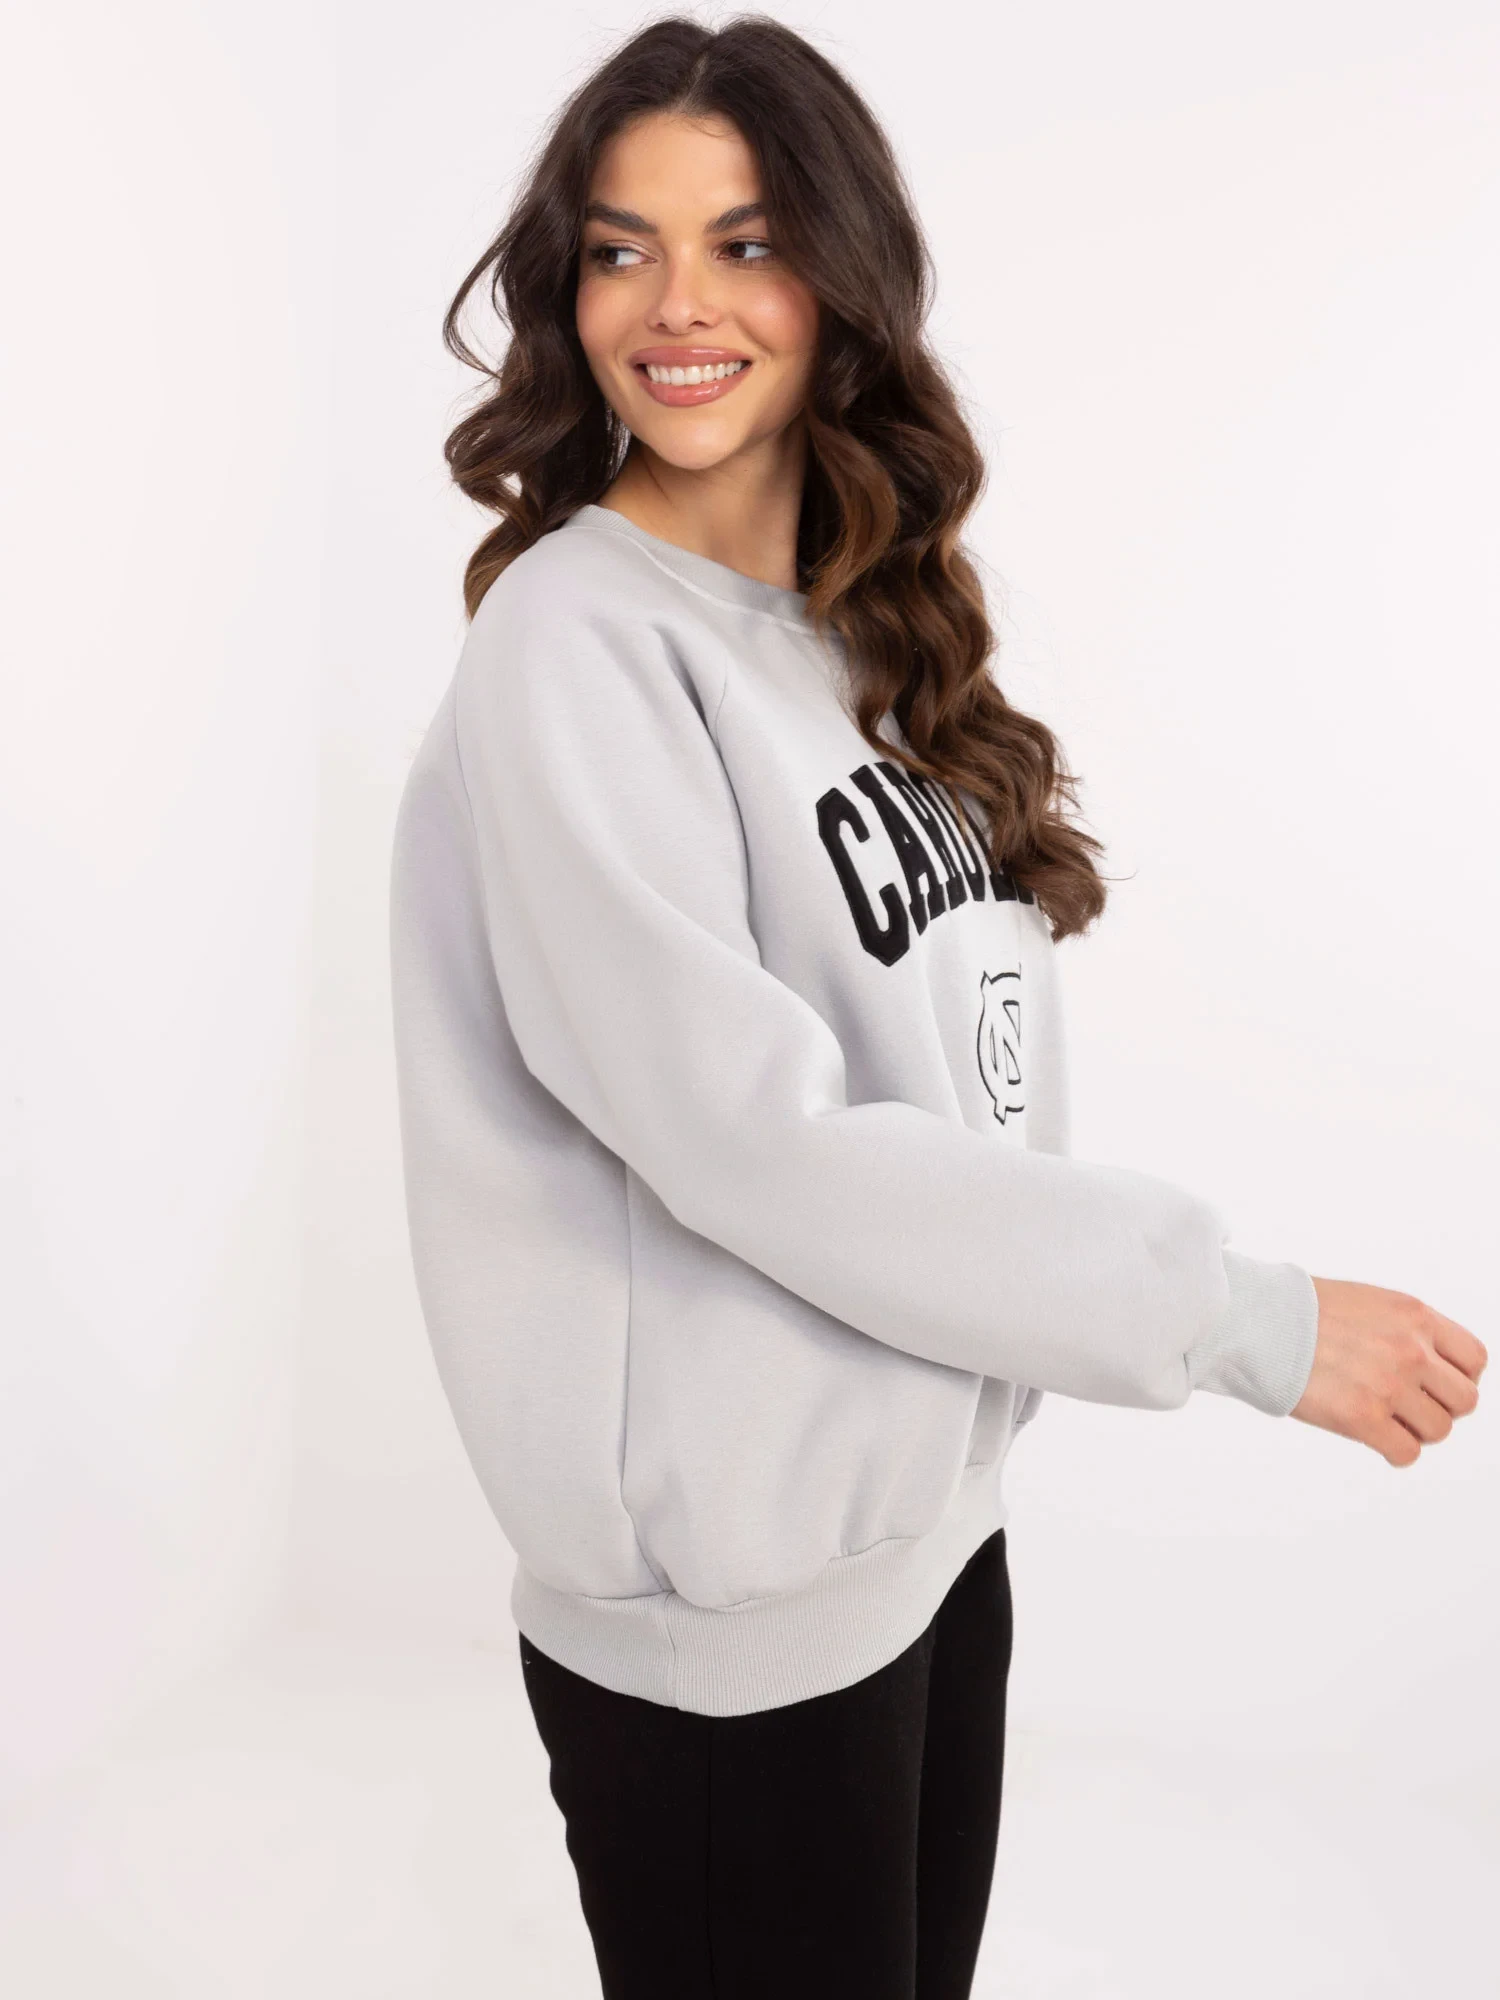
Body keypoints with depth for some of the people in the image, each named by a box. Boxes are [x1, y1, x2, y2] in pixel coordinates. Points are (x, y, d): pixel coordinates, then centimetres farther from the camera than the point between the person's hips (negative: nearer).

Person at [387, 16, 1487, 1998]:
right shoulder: (574, 647, -16)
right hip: (727, 1610, -7)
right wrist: (1245, 1317, -19)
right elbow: (748, 1133, -23)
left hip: (937, 1514, 7)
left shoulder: (870, 629, 8)